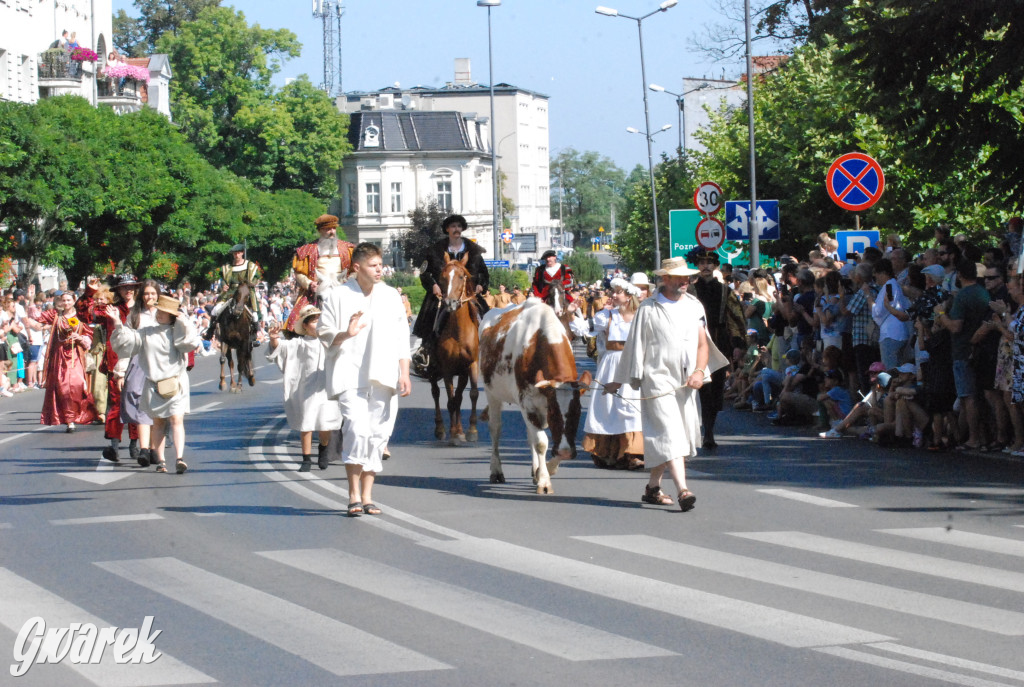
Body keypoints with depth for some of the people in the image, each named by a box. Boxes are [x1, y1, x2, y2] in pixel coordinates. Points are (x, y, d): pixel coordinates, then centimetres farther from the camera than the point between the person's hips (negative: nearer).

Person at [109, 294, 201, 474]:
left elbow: (192, 343, -15)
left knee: (176, 420, -13)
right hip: (154, 384, 3)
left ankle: (179, 458, -21)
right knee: (158, 422, 8)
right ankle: (160, 460, 12)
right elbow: (126, 341, 4)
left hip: (176, 384, -3)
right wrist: (118, 324, -8)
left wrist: (182, 320, -12)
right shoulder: (146, 333, 9)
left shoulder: (178, 332, 3)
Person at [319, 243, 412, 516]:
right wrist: (346, 334, -15)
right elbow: (325, 334, 5)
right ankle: (354, 496, -12)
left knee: (378, 434, 3)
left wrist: (404, 374, 7)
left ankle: (367, 496, 12)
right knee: (357, 429, -18)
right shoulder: (338, 296, 3)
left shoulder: (391, 296, 13)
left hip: (383, 378, 4)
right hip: (350, 376, -4)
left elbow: (402, 338, 15)